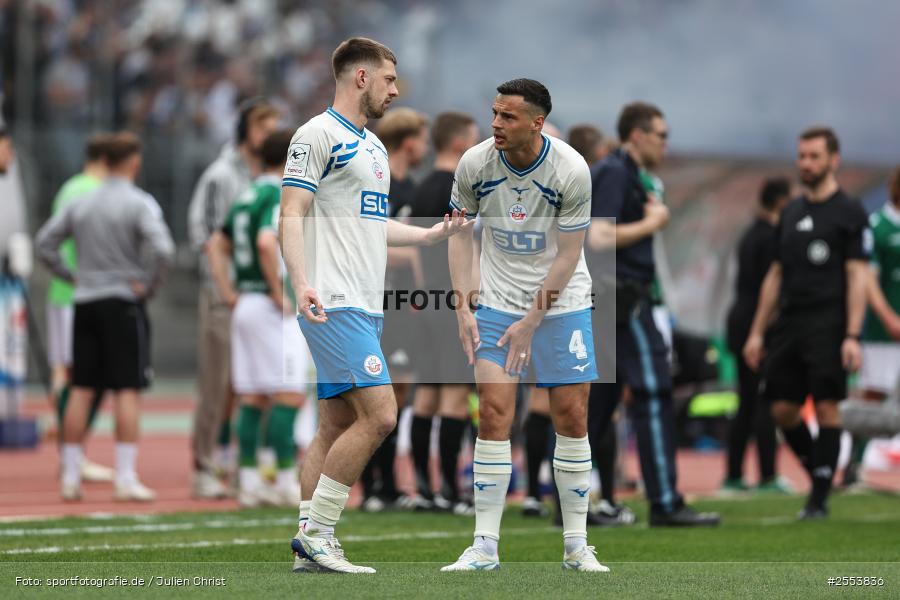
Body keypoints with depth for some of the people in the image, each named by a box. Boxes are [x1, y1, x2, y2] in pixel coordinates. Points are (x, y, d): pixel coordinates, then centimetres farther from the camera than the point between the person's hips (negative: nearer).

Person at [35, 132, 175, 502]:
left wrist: (70, 277, 12)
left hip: (85, 303, 5)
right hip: (123, 304, -5)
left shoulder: (82, 203, 9)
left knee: (80, 391, 8)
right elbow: (162, 249, -22)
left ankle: (71, 476, 9)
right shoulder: (140, 204, -9)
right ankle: (126, 478, -8)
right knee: (127, 391, -3)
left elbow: (44, 242, 11)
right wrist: (148, 285, -9)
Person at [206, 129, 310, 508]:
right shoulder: (281, 195, -11)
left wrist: (228, 293, 16)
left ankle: (248, 481, 8)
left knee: (252, 398, 9)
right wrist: (279, 292, -19)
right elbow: (267, 242, -27)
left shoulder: (246, 197, 15)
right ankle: (287, 482, -8)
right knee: (289, 395, -6)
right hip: (272, 306, -9)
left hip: (245, 304, 9)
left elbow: (216, 245, 20)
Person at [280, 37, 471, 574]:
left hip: (367, 307, 9)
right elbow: (293, 217, -13)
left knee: (337, 426, 7)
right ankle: (316, 534, -10)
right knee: (379, 414, -16)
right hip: (335, 304, -9)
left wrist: (435, 233, 24)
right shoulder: (318, 135, -7)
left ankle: (310, 546, 8)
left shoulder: (373, 145, 21)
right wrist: (302, 283, -26)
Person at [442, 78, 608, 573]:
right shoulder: (475, 163, -10)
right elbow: (460, 233, 3)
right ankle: (485, 546, -5)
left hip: (560, 303, -1)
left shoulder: (571, 170, -17)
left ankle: (576, 545, 10)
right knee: (494, 412, -9)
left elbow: (568, 256, -12)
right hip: (497, 302, 1)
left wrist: (530, 323, -14)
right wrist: (463, 309, -6)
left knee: (572, 416, -1)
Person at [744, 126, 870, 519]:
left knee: (826, 406, -7)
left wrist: (852, 336, -15)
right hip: (789, 323, 6)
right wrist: (757, 331, 16)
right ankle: (817, 473, 21)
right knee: (782, 407, 2)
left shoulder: (849, 213, -1)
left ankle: (819, 498, -4)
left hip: (827, 325, -6)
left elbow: (857, 276, -7)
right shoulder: (791, 214, 17)